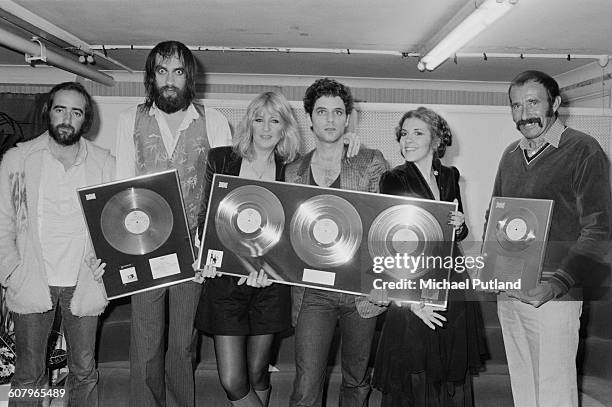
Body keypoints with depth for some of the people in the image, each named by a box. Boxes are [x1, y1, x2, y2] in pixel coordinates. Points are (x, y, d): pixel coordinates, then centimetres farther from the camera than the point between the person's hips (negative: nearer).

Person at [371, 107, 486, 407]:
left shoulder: (450, 176, 8)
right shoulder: (393, 180, -7)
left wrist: (460, 225, -6)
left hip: (453, 284, 5)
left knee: (454, 376, 14)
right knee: (414, 380, 3)